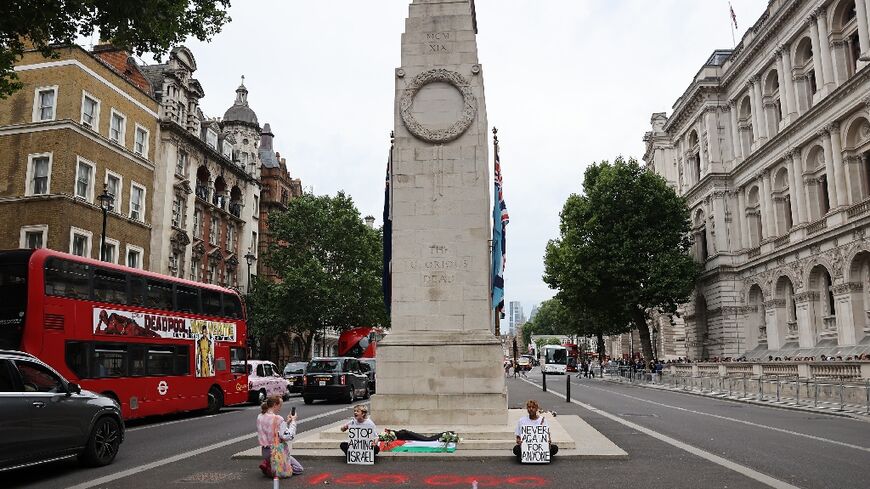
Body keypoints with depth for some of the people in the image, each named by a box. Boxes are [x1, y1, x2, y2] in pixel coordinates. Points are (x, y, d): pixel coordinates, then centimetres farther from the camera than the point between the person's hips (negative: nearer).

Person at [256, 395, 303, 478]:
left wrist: (286, 422, 7)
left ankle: (268, 464, 8)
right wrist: (293, 421, -16)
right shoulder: (278, 418, -21)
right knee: (298, 469, 7)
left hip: (264, 451, 8)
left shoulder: (260, 417, 4)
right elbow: (288, 436, -25)